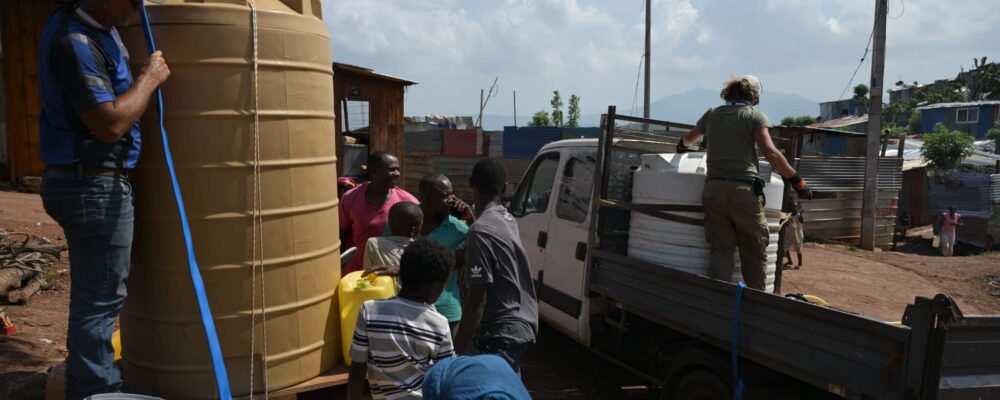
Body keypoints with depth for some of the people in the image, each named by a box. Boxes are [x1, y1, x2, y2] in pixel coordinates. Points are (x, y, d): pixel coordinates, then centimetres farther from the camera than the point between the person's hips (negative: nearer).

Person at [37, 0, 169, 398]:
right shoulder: (74, 42, -21)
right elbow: (110, 124, -27)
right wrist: (150, 78, -16)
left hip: (85, 182, 11)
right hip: (94, 187, -11)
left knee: (94, 297, 20)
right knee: (99, 301, -2)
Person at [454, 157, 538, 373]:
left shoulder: (481, 231, -21)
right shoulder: (507, 219, 7)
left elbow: (477, 298, -22)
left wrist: (460, 347, -18)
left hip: (501, 332, -10)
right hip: (517, 324, 10)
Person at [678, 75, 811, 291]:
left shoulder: (712, 113, 15)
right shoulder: (755, 115, 2)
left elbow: (689, 138, 35)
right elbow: (771, 153, -13)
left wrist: (681, 147, 57)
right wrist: (797, 180, -7)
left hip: (713, 187, 4)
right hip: (744, 189, -4)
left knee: (720, 250, 6)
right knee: (754, 252, 6)